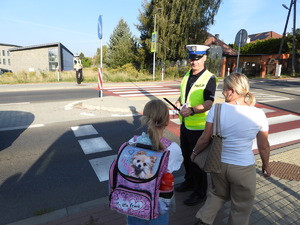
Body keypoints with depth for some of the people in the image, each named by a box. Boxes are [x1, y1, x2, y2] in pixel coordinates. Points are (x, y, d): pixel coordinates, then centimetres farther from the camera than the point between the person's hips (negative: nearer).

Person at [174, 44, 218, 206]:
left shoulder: (209, 78, -14)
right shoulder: (187, 75, 8)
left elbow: (208, 103, -24)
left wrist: (192, 110, -40)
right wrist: (178, 102, -4)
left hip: (199, 126, -7)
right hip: (185, 123, 7)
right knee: (186, 156, 20)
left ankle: (200, 192, 25)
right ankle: (189, 181, 43)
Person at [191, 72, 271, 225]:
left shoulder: (217, 109, -15)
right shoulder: (258, 114, -13)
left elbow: (205, 138, -10)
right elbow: (264, 146, -2)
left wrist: (194, 153, 7)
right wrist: (266, 165, 15)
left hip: (218, 163, 2)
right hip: (243, 168, -1)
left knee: (218, 194, 29)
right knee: (242, 206, 22)